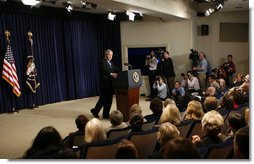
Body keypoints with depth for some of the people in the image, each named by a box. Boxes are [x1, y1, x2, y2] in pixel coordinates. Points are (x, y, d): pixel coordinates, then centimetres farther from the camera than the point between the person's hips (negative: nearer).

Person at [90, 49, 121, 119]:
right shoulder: (102, 62, -10)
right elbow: (105, 71, -27)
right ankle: (95, 111, 18)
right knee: (103, 99, -1)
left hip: (110, 84, 8)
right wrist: (111, 74, -42)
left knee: (109, 99, 9)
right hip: (104, 84, -8)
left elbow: (116, 70, 8)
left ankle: (106, 114, 18)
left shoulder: (111, 63, 17)